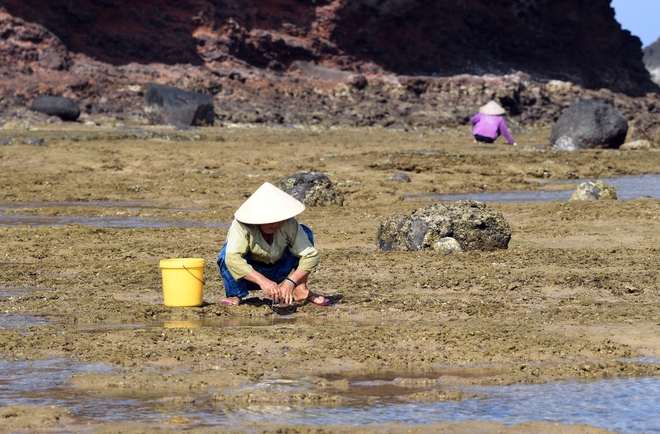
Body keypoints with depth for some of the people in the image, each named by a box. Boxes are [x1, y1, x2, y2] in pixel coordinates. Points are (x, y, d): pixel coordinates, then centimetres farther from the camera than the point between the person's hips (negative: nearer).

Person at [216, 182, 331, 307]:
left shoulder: (289, 224, -23)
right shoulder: (242, 226, -31)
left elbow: (310, 255, -26)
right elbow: (232, 258, -45)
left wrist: (290, 282, -39)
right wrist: (262, 281, -54)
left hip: (277, 271, 3)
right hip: (250, 276, -3)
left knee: (305, 233, -17)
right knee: (227, 251, -35)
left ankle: (301, 289, -8)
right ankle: (235, 295, -10)